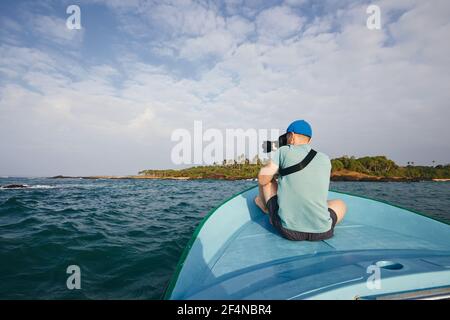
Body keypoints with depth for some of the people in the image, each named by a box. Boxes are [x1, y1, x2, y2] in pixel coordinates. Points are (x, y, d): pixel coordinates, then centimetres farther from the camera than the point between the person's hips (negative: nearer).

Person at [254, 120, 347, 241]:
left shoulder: (284, 151, -3)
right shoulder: (325, 159, 8)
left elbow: (262, 179, 0)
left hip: (287, 230, -2)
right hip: (321, 232, 3)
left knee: (267, 180, 20)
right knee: (340, 204, 36)